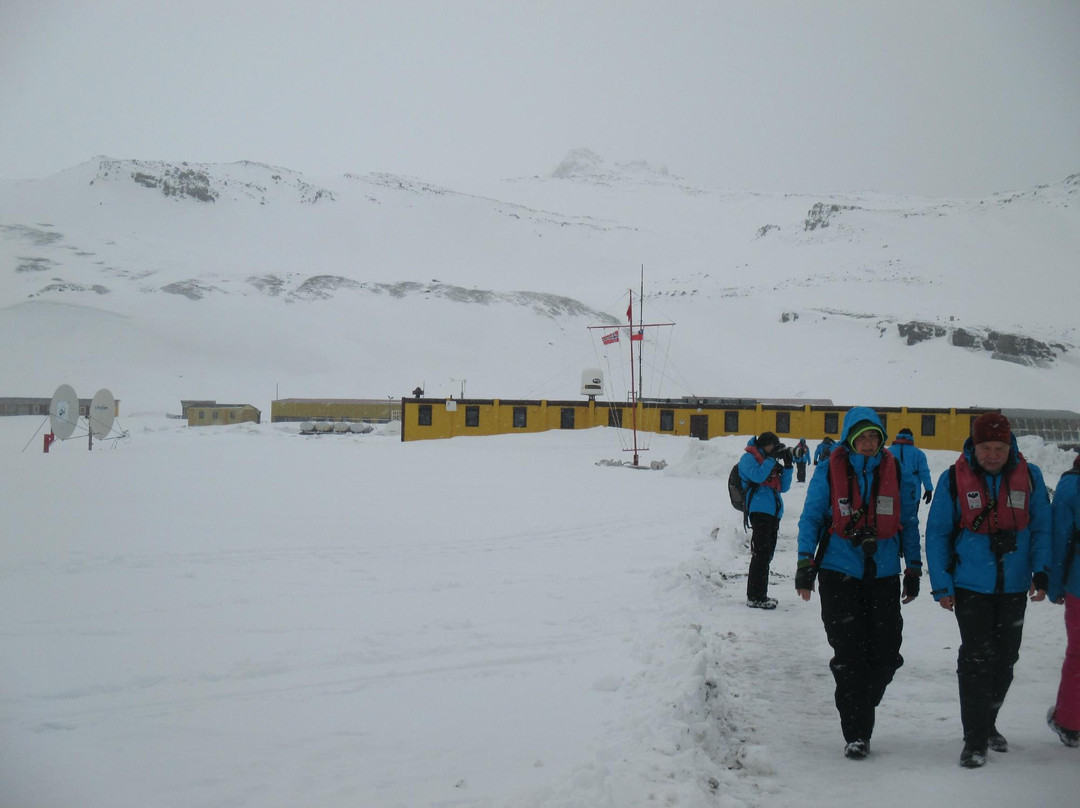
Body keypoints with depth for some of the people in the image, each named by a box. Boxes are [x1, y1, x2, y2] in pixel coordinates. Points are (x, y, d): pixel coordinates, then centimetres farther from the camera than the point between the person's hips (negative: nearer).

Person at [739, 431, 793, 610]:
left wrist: (787, 465, 9)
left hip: (774, 512, 9)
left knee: (766, 555, 11)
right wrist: (772, 458, -10)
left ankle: (760, 595, 18)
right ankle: (755, 597, -11)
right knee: (761, 554, -12)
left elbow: (783, 487, 19)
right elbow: (757, 476, -17)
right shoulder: (749, 458, 2)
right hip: (760, 510, -9)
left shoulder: (771, 463, 25)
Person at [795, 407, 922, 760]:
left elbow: (908, 523, 12)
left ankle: (861, 709, 28)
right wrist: (805, 564, -4)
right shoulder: (829, 470, -3)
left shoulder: (896, 473, 4)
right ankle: (856, 734, 6)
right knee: (850, 656, -3)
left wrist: (913, 569, 11)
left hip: (884, 575, 2)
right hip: (839, 573, -2)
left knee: (885, 654, 2)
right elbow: (811, 518, 2)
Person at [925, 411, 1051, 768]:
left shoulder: (1029, 476, -2)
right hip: (970, 587, -3)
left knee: (1005, 659, 14)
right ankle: (975, 739, 1)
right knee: (977, 658, -7)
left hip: (1014, 587, 3)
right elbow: (937, 534, -2)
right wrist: (941, 585, -6)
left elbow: (1041, 528, 4)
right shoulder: (953, 479, -7)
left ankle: (987, 724, 34)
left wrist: (1041, 571, -9)